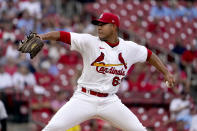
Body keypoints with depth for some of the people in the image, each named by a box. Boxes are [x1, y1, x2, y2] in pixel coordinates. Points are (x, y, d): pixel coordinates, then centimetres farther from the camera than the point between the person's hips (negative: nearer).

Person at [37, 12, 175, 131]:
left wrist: (166, 73, 16)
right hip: (84, 99, -3)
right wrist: (42, 36, -29)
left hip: (110, 102, 3)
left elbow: (149, 55, 21)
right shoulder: (90, 42, -6)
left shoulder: (130, 48, 5)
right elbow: (61, 35, -14)